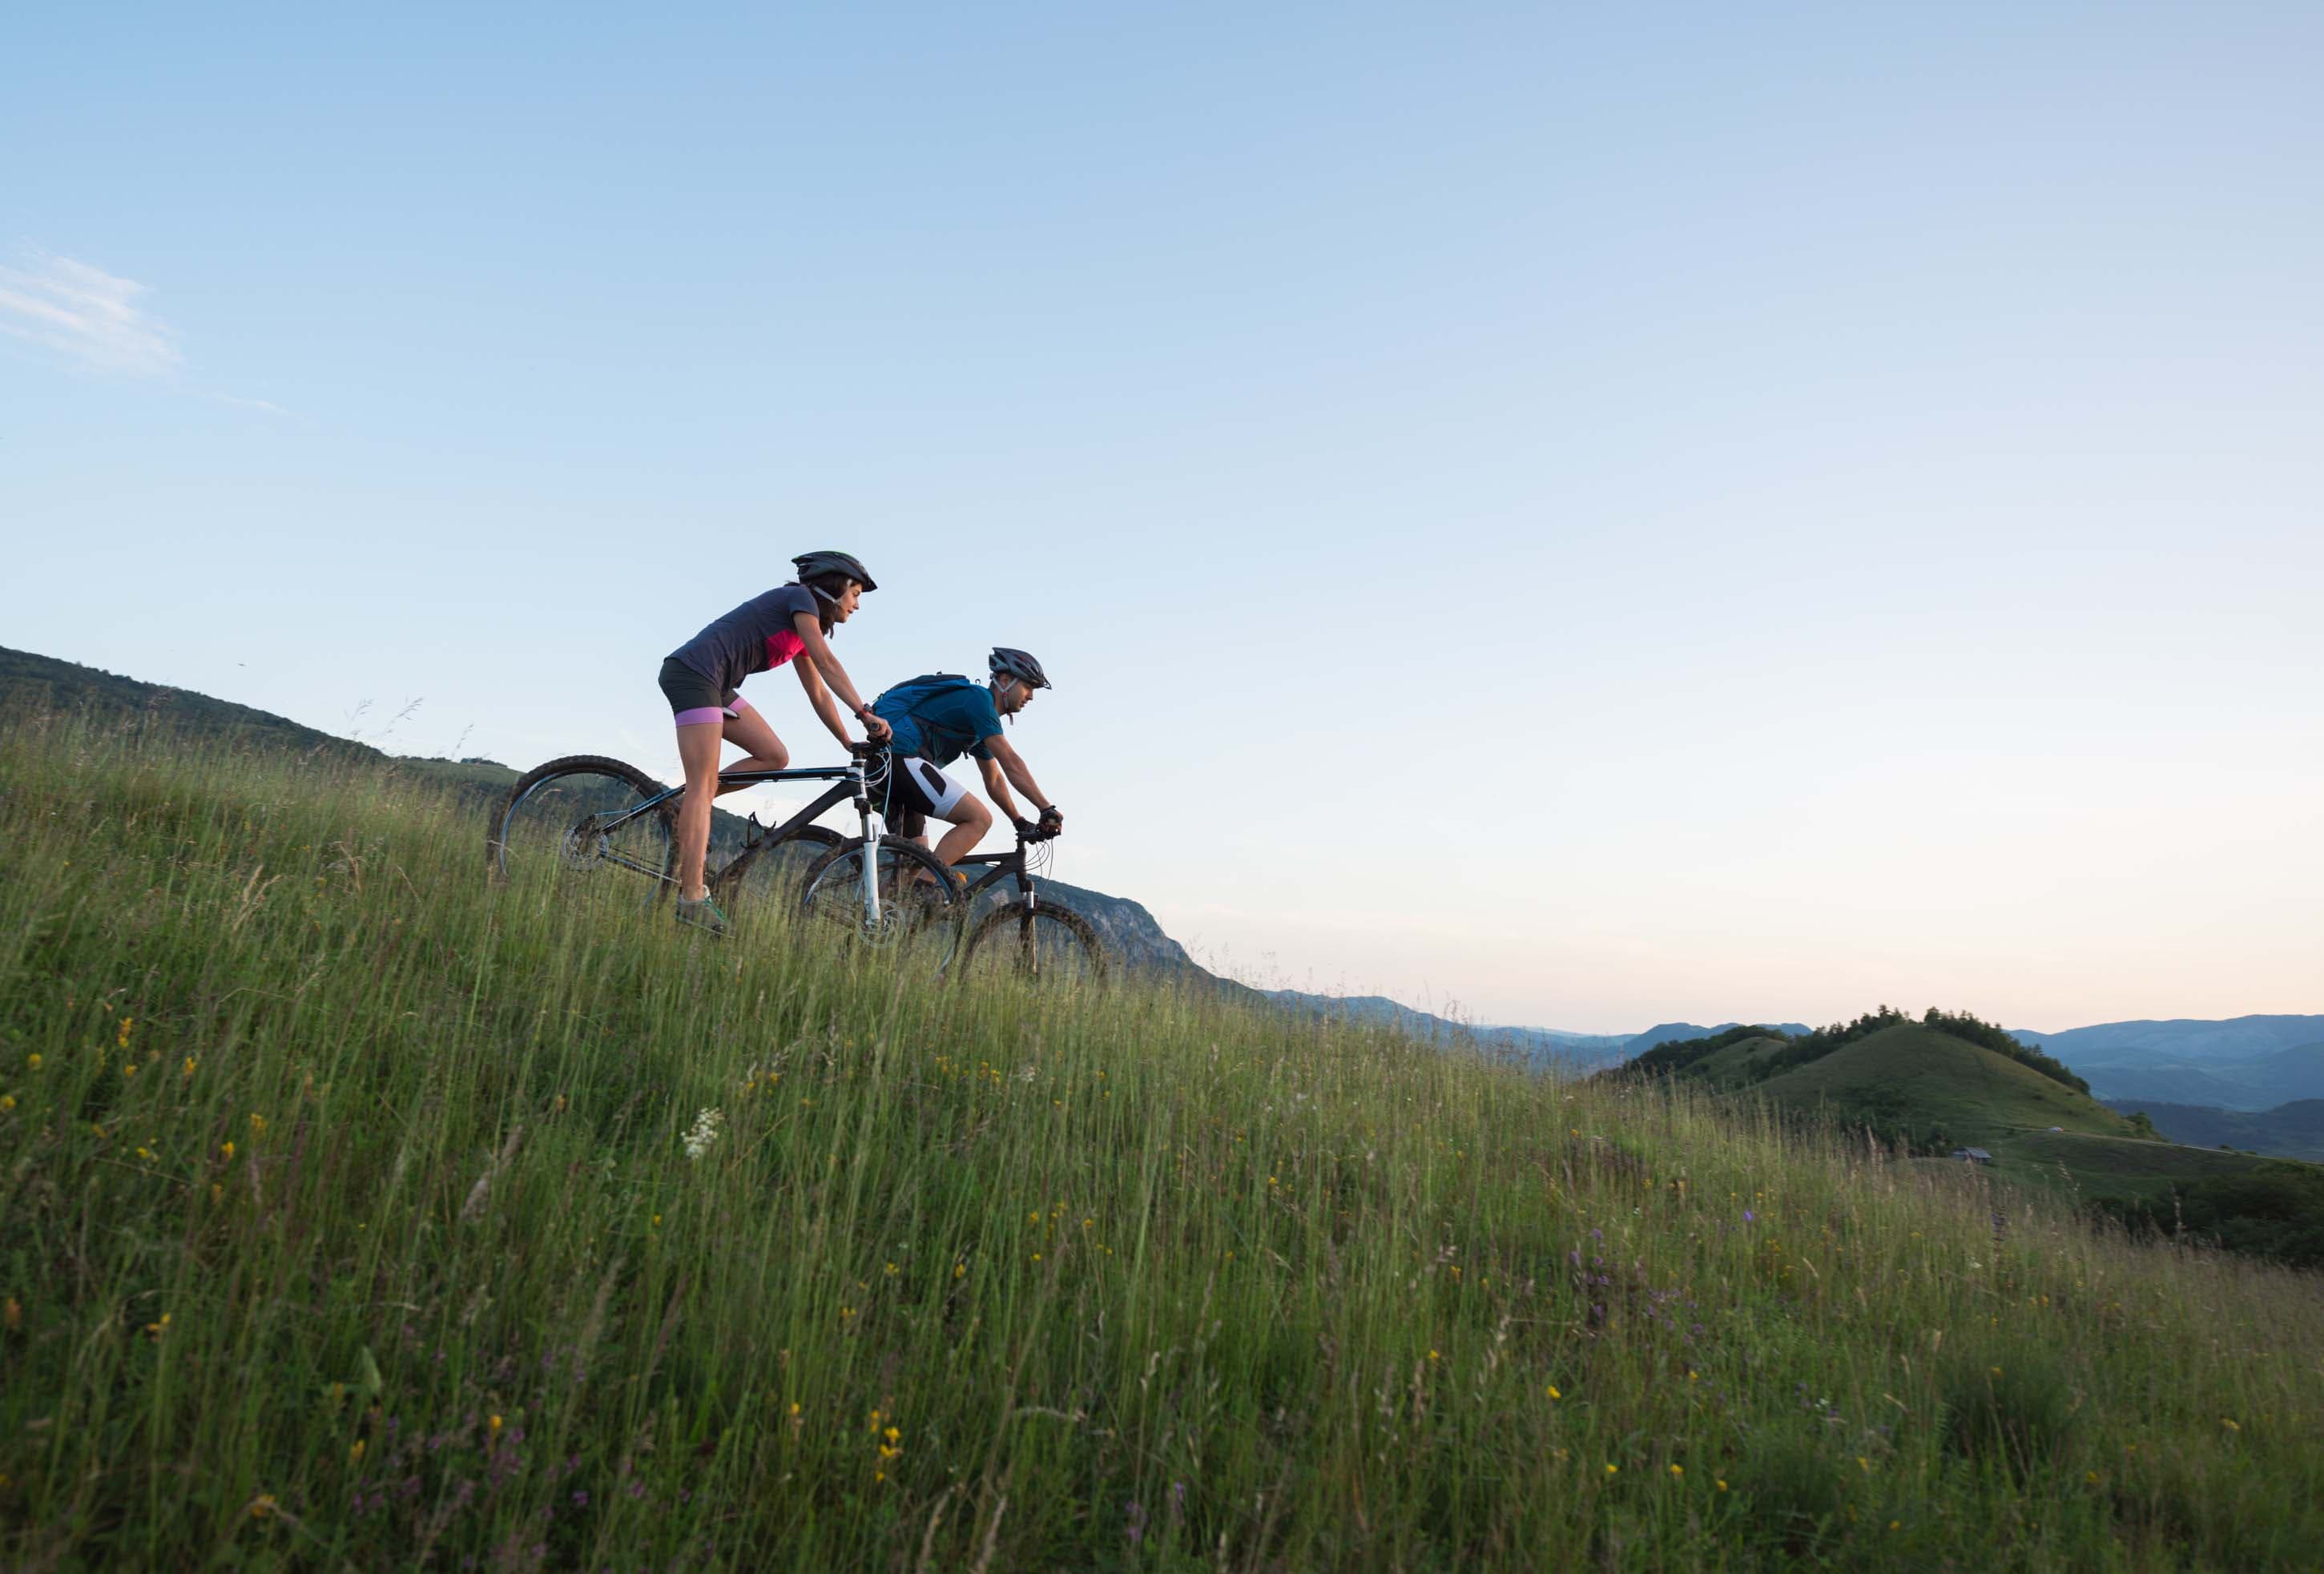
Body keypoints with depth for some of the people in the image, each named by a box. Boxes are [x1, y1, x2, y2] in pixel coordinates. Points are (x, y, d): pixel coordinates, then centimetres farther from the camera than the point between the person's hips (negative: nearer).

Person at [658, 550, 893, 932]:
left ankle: (687, 808, 7)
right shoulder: (799, 598, -6)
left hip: (715, 685, 9)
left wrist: (849, 743, 16)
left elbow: (818, 694, 21)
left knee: (775, 757, 2)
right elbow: (826, 663, -17)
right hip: (692, 672, -9)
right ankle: (693, 898, -19)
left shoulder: (800, 634, 20)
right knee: (704, 784, -15)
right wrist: (866, 714, -24)